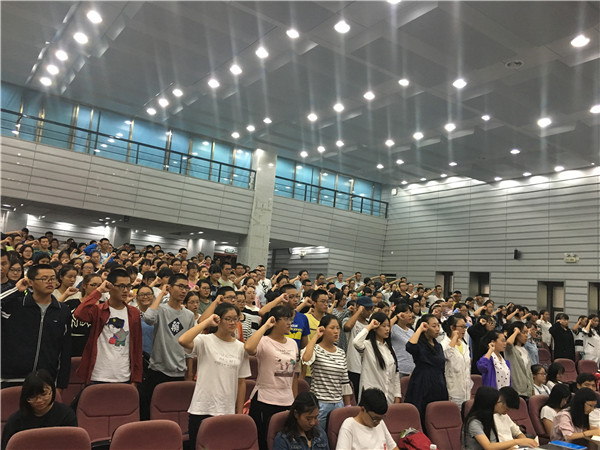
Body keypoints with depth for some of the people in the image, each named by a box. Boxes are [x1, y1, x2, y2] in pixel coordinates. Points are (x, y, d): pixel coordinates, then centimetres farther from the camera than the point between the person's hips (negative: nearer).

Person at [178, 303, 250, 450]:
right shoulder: (205, 341, -7)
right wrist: (207, 321, -20)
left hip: (228, 411, 4)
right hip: (202, 410, -3)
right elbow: (183, 341, -29)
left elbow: (241, 382, 9)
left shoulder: (240, 348, 6)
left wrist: (239, 413, 8)